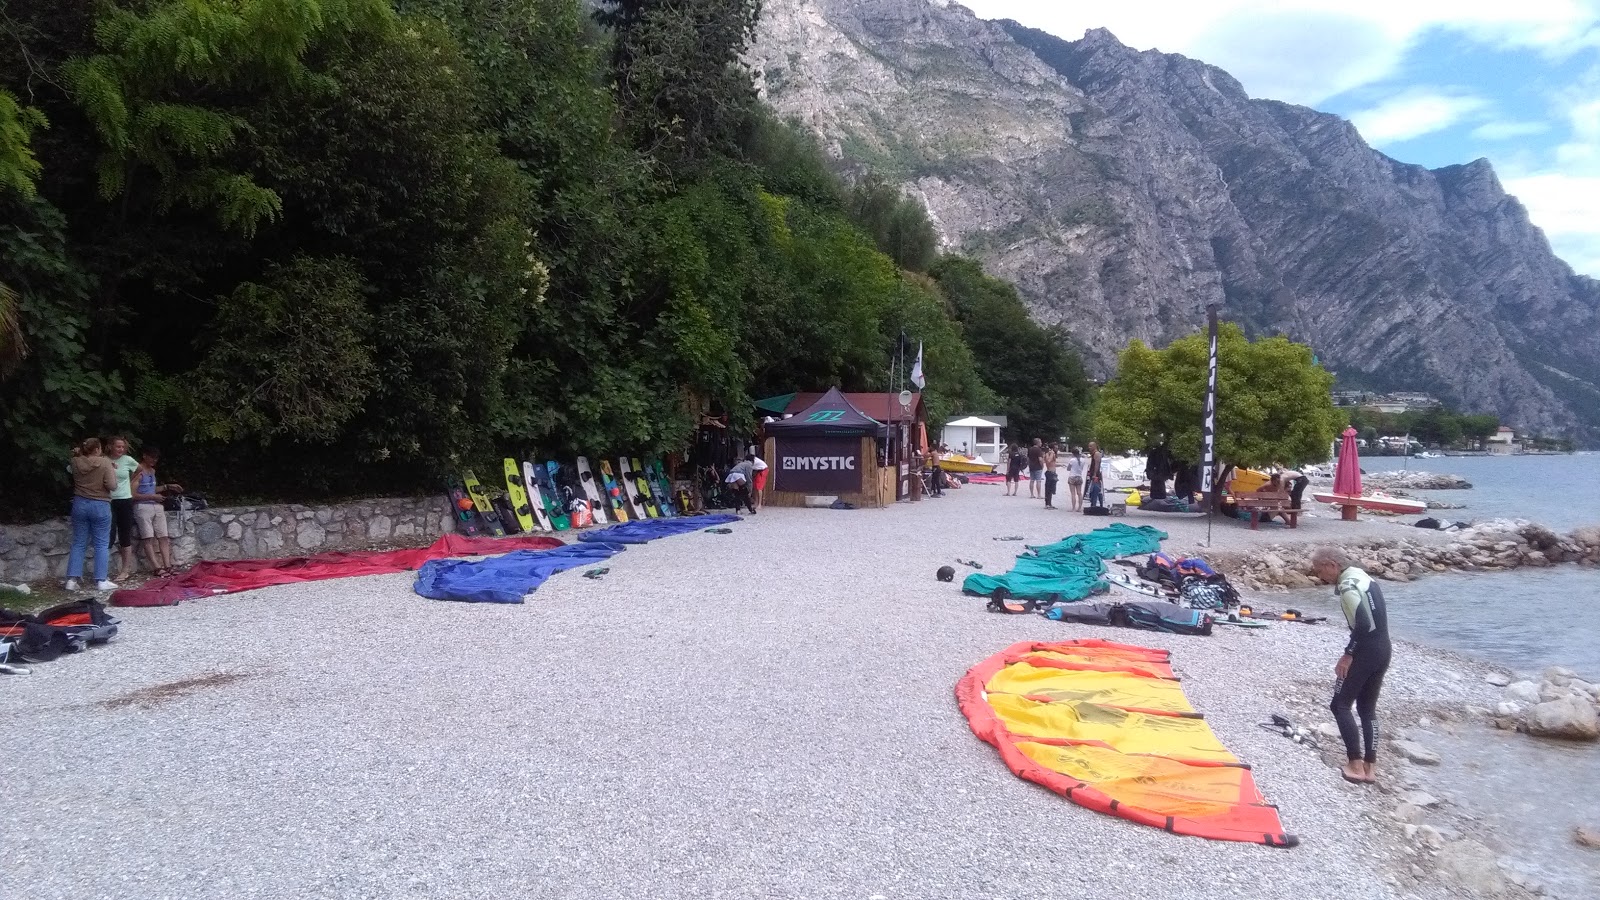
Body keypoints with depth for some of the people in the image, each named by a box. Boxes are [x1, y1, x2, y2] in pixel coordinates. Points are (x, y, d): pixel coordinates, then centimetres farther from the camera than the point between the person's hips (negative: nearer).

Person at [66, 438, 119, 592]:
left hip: (80, 504, 4)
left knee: (79, 544, 9)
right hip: (100, 506, -4)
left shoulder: (76, 462, 0)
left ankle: (72, 580, 6)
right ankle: (101, 581, 0)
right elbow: (112, 486, -14)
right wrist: (113, 473, 0)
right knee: (102, 544, 2)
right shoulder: (105, 462, -11)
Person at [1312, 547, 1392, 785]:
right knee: (1368, 708, 15)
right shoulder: (1364, 577, 13)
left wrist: (1348, 654, -16)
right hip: (1384, 650, 10)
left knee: (1340, 705, 0)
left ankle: (1356, 766, -2)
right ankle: (1369, 768, 15)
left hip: (1366, 652, -10)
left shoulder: (1348, 586, -16)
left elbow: (1363, 624, -24)